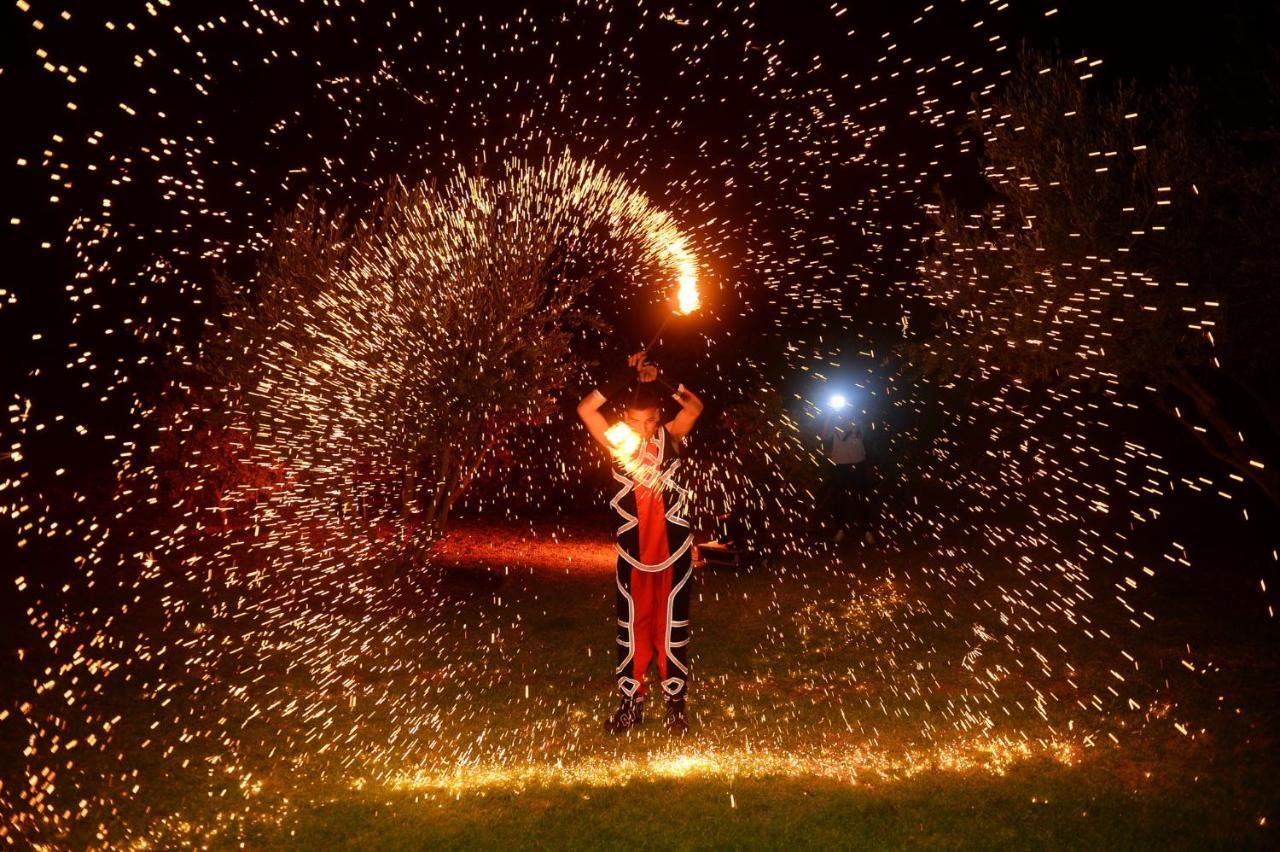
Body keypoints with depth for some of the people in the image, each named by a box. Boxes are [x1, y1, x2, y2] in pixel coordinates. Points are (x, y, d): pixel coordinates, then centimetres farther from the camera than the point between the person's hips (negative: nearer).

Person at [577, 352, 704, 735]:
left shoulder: (671, 436, -2)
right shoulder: (617, 441, -2)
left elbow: (695, 407, -18)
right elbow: (585, 409, -14)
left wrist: (659, 380, -22)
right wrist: (626, 378, -16)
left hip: (673, 547, -1)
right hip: (633, 550, 1)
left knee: (672, 625, 8)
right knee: (632, 625, 10)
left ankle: (675, 703, 19)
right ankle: (631, 702, 22)